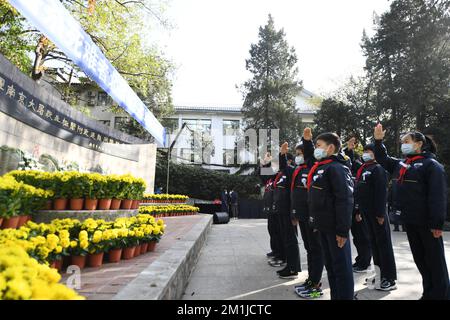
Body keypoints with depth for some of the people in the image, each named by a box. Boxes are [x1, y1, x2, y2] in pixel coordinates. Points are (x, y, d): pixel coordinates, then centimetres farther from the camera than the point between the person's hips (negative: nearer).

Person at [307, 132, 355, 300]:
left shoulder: (336, 168, -15)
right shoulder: (320, 167, 13)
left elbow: (345, 200, -21)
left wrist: (342, 229, -22)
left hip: (335, 227, -9)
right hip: (323, 225, 9)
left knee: (342, 265, 4)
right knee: (330, 264, 18)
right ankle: (335, 296, 32)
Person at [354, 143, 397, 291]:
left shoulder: (378, 169, -10)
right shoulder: (362, 169, 15)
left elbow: (382, 192, -18)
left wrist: (380, 213, -21)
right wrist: (359, 211, 16)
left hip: (377, 213, -8)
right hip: (367, 212, 9)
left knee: (383, 243, -1)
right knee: (374, 242, 14)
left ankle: (390, 279, 8)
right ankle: (380, 274, 26)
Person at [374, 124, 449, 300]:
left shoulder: (431, 164, -10)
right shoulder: (400, 164, 10)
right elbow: (383, 159, 23)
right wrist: (378, 141, 10)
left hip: (426, 221, -7)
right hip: (409, 220, 7)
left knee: (434, 259, 6)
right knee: (419, 258, 16)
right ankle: (429, 293, 30)